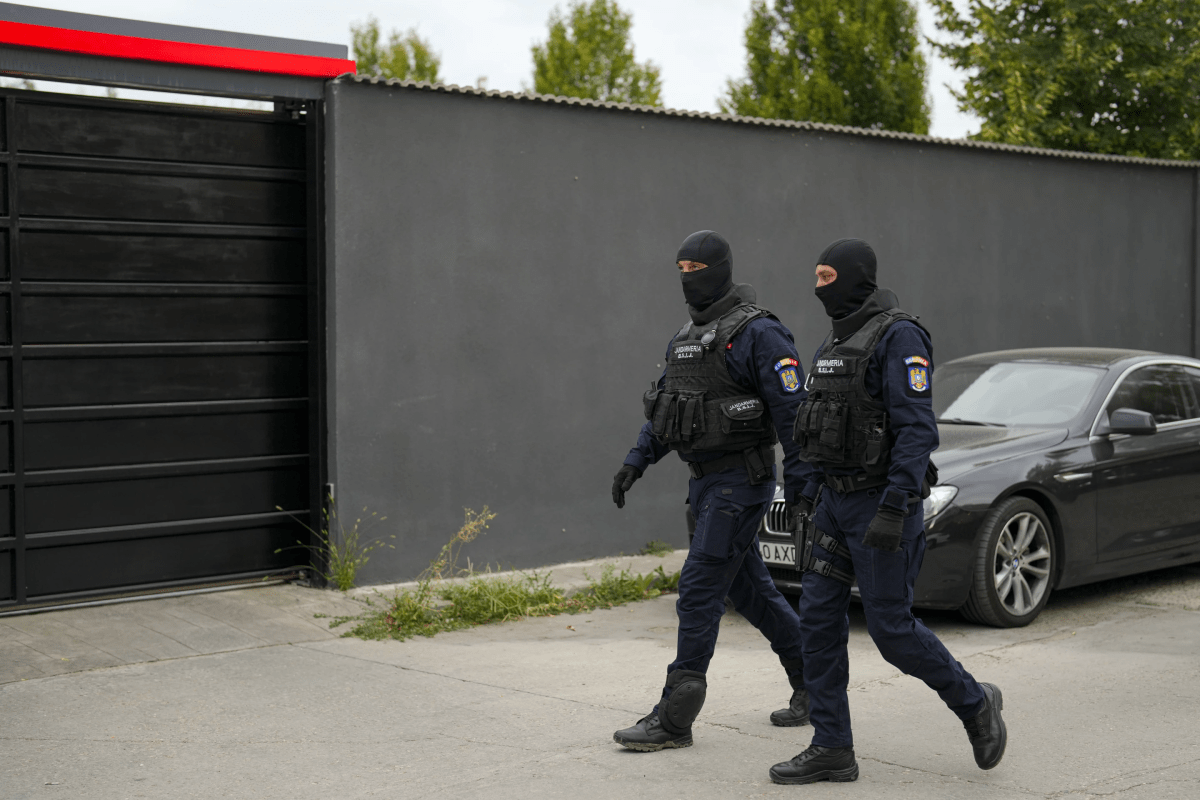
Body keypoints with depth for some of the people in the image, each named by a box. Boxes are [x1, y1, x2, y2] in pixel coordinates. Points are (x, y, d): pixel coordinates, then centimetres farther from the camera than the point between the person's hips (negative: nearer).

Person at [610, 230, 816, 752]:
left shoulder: (757, 333, -13)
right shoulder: (686, 337, 15)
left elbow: (792, 410, -16)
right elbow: (662, 407, 19)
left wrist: (800, 486, -19)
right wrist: (636, 461, 7)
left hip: (742, 481, -9)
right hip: (705, 481, 9)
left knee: (699, 590, -10)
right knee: (749, 589, 16)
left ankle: (675, 719, -5)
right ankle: (813, 685, 30)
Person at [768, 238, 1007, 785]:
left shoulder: (899, 337, -14)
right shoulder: (836, 343, 14)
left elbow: (917, 430, -21)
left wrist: (894, 509, -28)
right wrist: (812, 492, 21)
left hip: (881, 502, -9)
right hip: (837, 501, 9)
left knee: (890, 626, -4)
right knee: (818, 618, 3)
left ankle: (973, 703, 19)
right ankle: (831, 750, 9)